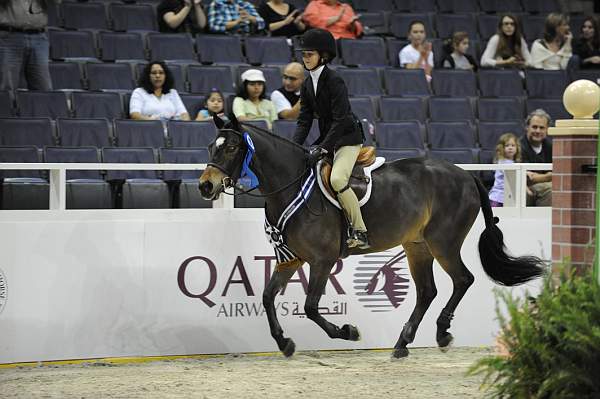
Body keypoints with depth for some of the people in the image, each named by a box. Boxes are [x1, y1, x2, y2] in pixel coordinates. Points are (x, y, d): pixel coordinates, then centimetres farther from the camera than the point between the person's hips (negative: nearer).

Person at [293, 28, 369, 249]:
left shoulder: (334, 81, -16)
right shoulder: (307, 85, 8)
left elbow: (340, 120, -22)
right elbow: (304, 120, 7)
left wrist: (322, 148, -27)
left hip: (348, 138, -9)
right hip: (327, 138, 9)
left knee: (337, 179, -29)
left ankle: (360, 232, -20)